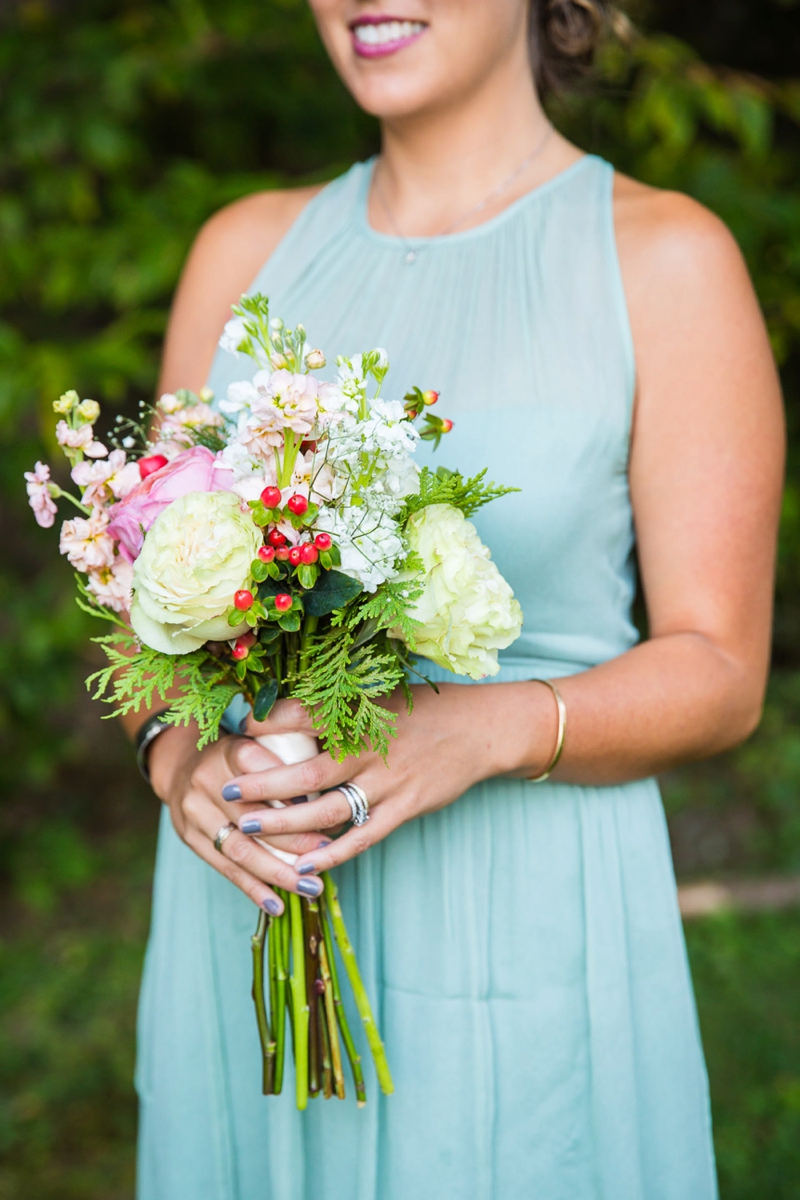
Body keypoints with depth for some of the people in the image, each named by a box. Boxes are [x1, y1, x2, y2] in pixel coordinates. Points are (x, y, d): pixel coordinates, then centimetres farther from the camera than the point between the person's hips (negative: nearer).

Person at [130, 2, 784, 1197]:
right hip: (249, 920, 4)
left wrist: (483, 729, -24)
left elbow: (720, 675, -6)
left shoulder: (665, 258, -5)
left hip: (524, 929, -3)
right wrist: (181, 758, -11)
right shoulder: (246, 249, 6)